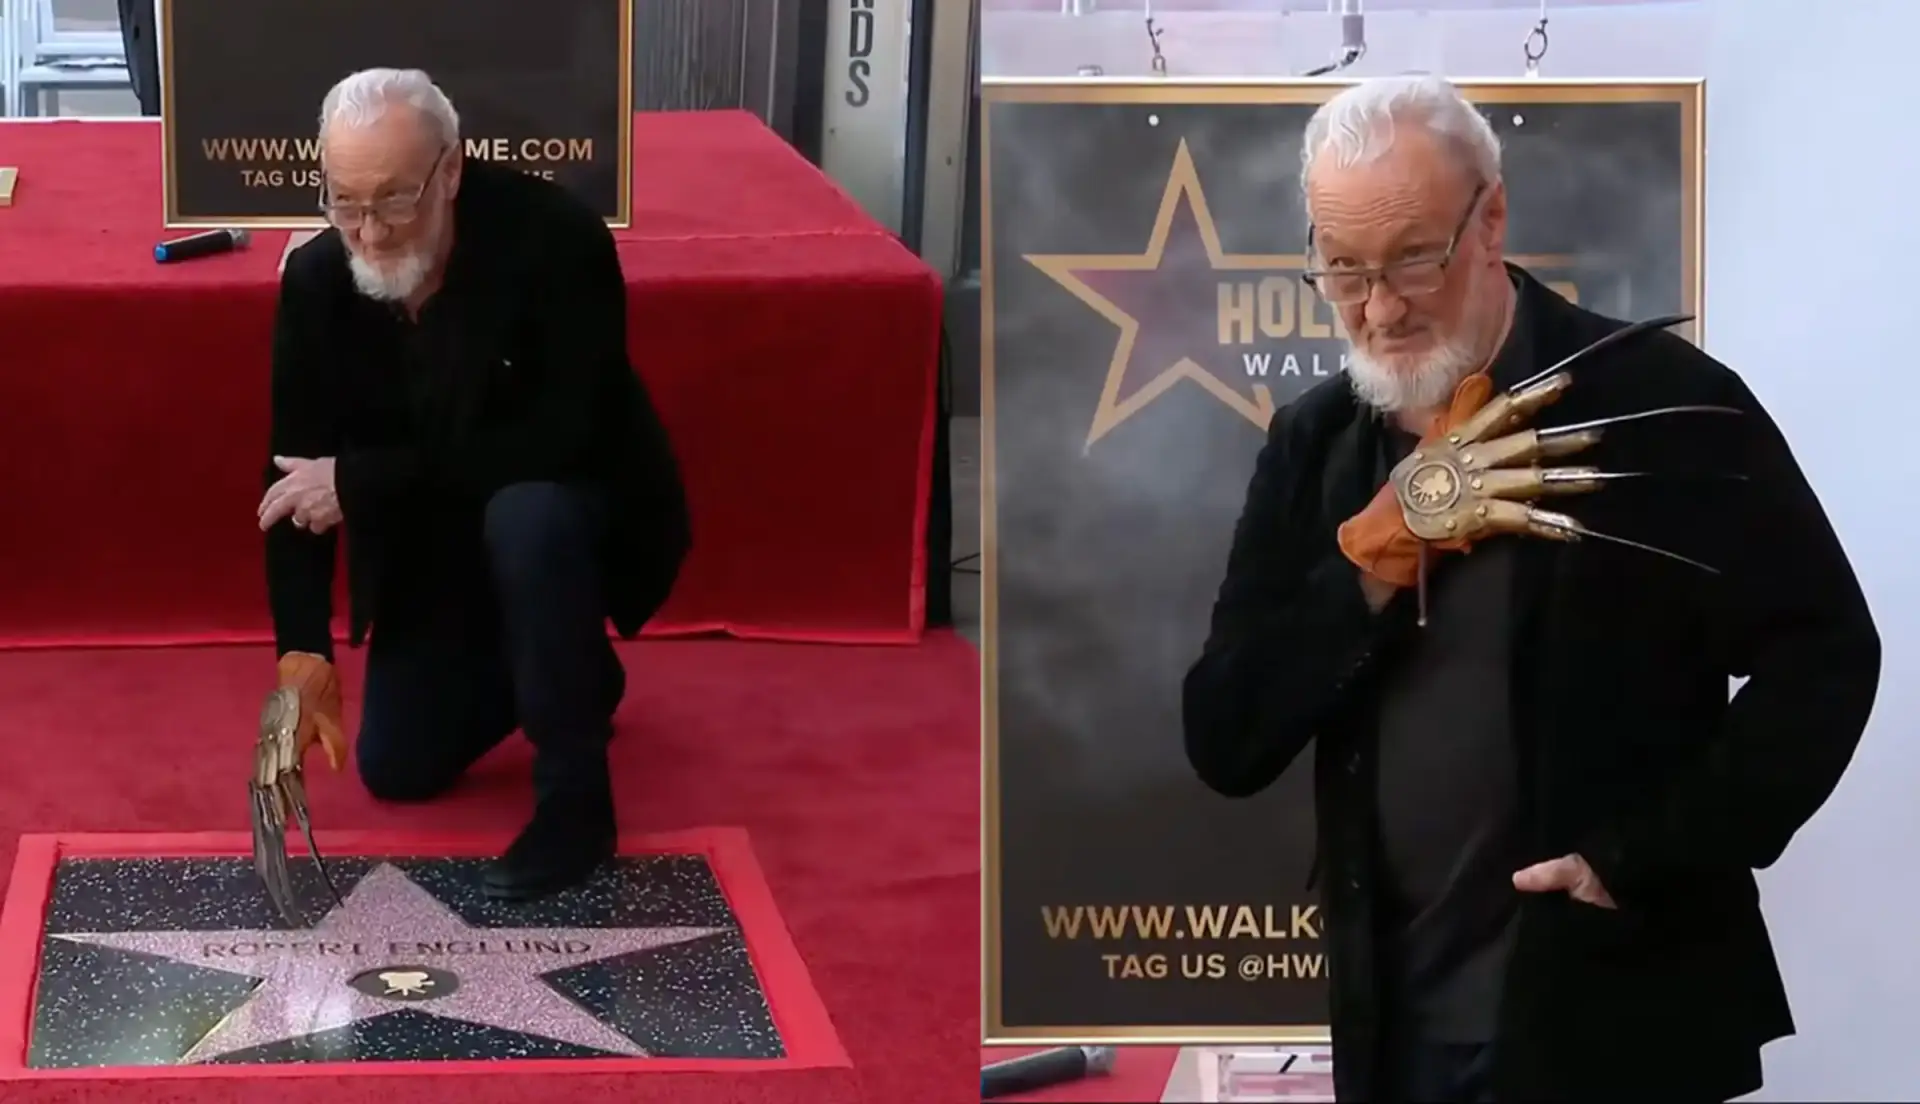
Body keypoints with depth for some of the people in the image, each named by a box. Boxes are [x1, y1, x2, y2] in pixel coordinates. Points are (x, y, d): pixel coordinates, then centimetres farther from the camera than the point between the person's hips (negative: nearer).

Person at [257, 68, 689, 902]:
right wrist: (303, 651, -26)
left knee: (528, 519, -39)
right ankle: (569, 674, 33)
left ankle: (575, 795, -21)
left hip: (579, 512, -5)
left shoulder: (555, 238, -31)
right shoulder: (315, 280, -16)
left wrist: (364, 479, -34)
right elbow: (297, 477, -13)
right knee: (396, 770, 4)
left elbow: (564, 442, -35)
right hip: (430, 547, 5)